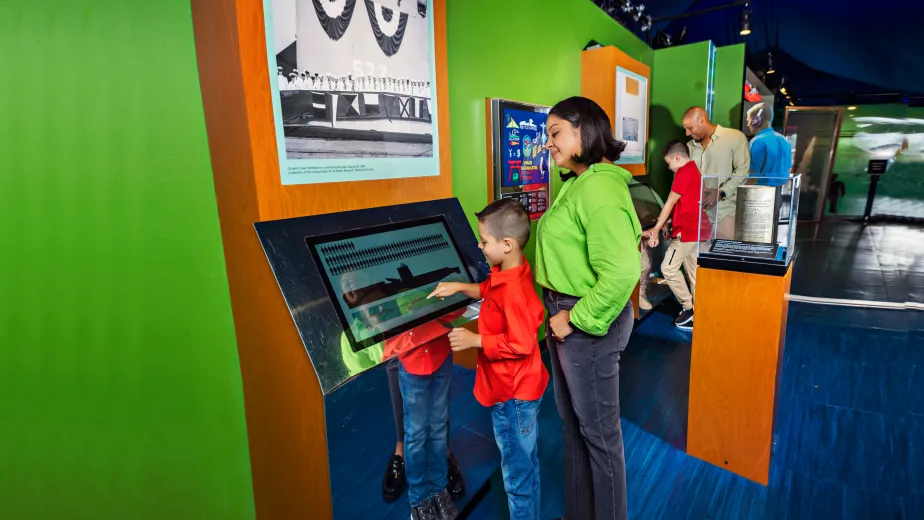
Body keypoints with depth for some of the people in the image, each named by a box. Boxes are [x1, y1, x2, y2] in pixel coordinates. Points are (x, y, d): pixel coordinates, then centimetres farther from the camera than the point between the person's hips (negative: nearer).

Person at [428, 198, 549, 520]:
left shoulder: (513, 290, -31)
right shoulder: (508, 271, -1)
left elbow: (521, 345, -28)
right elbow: (489, 291, 19)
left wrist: (474, 340, -24)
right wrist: (458, 287, 7)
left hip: (513, 394, -10)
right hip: (518, 388, 10)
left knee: (516, 473, 9)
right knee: (526, 464, 26)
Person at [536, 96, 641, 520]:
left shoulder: (600, 188, -21)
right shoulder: (577, 183, 11)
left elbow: (622, 271, -30)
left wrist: (576, 319, -21)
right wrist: (559, 312, 13)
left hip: (589, 322, -10)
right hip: (567, 314, 10)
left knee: (598, 429, 10)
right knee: (571, 420, 22)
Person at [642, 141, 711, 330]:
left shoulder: (683, 172, -13)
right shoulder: (694, 171, 18)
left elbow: (670, 203, -11)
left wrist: (656, 229, -6)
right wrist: (665, 223, 13)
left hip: (687, 230, -10)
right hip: (697, 229, 10)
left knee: (668, 268, -4)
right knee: (693, 272, 11)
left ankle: (688, 308, 3)